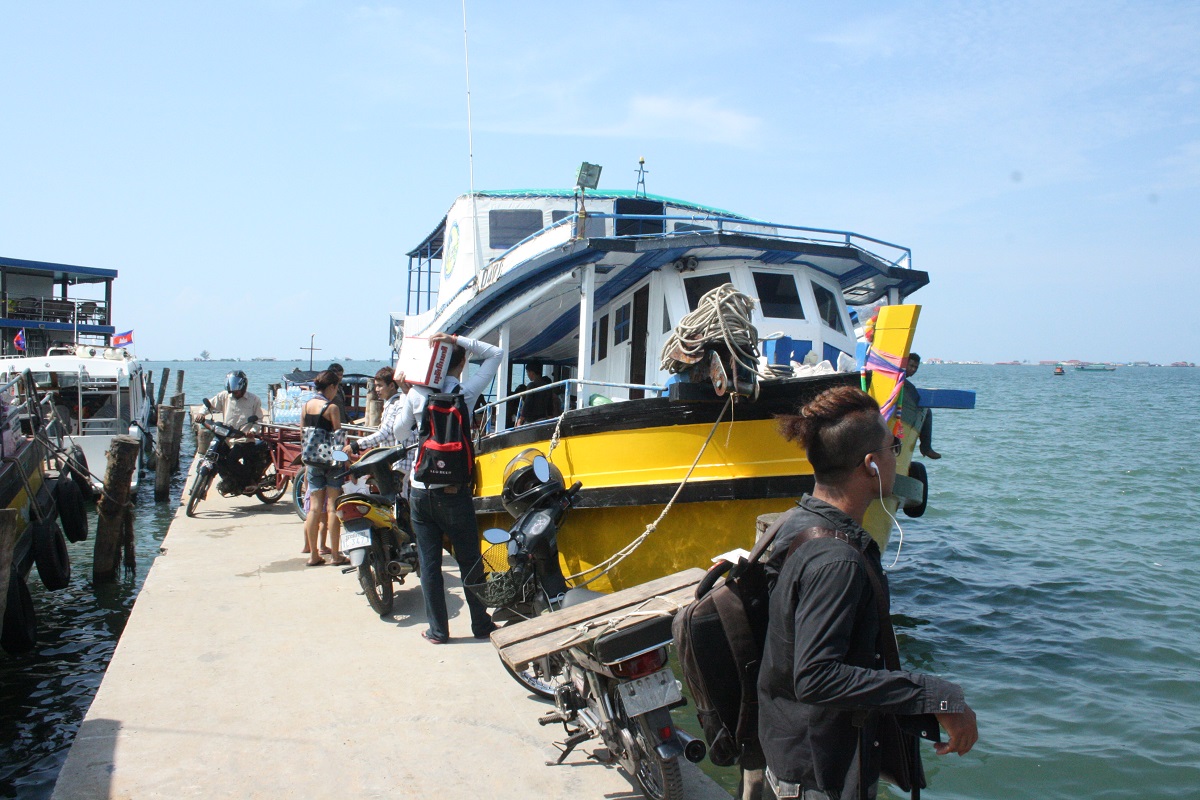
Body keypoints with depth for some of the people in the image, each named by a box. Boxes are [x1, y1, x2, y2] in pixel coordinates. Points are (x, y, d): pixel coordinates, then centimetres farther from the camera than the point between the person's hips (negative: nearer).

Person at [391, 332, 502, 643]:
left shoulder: (416, 393, 1)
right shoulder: (466, 391, -5)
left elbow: (398, 433, 12)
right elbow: (496, 354, 4)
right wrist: (458, 340, 0)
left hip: (419, 491, 3)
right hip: (453, 492, -2)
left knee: (429, 563, 8)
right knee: (469, 562, 8)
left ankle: (437, 629, 15)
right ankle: (481, 625, 18)